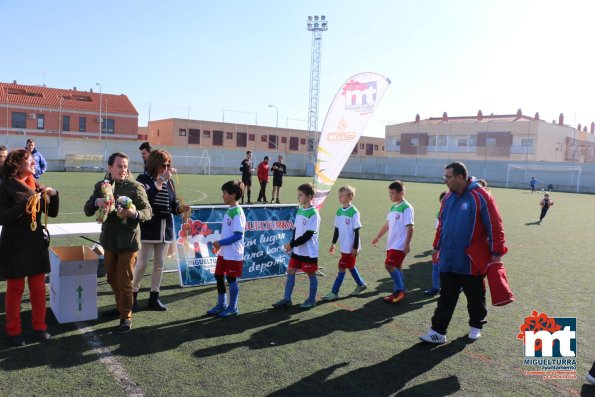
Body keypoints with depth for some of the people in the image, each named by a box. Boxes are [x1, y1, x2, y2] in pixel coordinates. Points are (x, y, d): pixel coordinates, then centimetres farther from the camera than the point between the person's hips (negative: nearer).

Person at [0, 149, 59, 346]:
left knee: (38, 287, 10)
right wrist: (24, 205, -26)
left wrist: (53, 194, -10)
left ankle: (39, 326, 23)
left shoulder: (37, 186, 5)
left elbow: (53, 213, 7)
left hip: (37, 243, 5)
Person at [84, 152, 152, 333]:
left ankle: (126, 317, 13)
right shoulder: (100, 186, 4)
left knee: (124, 281, 0)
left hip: (128, 241, -5)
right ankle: (120, 307, 39)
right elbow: (87, 210, 3)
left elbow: (148, 212, -12)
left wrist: (134, 213, -34)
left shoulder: (135, 187, -11)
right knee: (112, 278, 19)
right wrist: (96, 202, -20)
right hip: (109, 240, 6)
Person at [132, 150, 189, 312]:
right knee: (142, 264, 1)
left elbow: (173, 204, 11)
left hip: (165, 229, 5)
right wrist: (160, 180, -26)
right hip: (147, 229, -5)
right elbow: (144, 198, -26)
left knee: (159, 265, 11)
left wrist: (181, 208, -11)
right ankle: (133, 295, 18)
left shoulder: (169, 182, 8)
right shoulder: (143, 179, -6)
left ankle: (154, 297, 22)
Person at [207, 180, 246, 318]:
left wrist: (220, 243, -19)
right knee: (219, 276, 15)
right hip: (224, 252, 9)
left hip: (233, 254, -9)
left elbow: (238, 235, -23)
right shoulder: (229, 210, 9)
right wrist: (219, 244, 11)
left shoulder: (237, 212, -19)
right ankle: (221, 305, 30)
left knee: (231, 279, 3)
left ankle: (233, 308, 19)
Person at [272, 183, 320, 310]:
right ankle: (287, 299, 16)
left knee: (311, 274, 7)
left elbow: (308, 235, -20)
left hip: (309, 251, -7)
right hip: (297, 250, 8)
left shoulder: (313, 213, -17)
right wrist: (292, 244, 0)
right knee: (290, 271, 8)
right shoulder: (299, 209, 6)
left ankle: (312, 300, 22)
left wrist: (292, 244, -18)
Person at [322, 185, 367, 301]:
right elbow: (337, 229, 13)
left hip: (350, 247, -7)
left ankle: (334, 292, 4)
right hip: (343, 246, 7)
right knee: (350, 266, 18)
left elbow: (357, 231, -14)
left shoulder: (354, 212, -16)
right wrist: (333, 243, 14)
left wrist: (355, 248, -14)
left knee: (342, 268, -3)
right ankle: (361, 284, 36)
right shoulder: (339, 211, 5)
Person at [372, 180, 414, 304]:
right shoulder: (393, 207, 12)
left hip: (400, 245, -8)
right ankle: (398, 292, 20)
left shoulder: (406, 208, -13)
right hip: (391, 244, 8)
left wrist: (407, 244, -20)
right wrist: (377, 237, 23)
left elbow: (410, 227, -16)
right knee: (396, 267, 12)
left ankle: (401, 290, 0)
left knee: (389, 265, -13)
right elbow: (387, 224, 21)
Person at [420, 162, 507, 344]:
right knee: (446, 297, 7)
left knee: (475, 297, 14)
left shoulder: (481, 197, -13)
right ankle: (438, 331, 10)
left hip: (472, 262, -5)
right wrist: (437, 247, 18)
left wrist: (496, 252, -14)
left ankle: (476, 326, 34)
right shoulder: (448, 198, 7)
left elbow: (494, 226, -13)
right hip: (448, 260, 5)